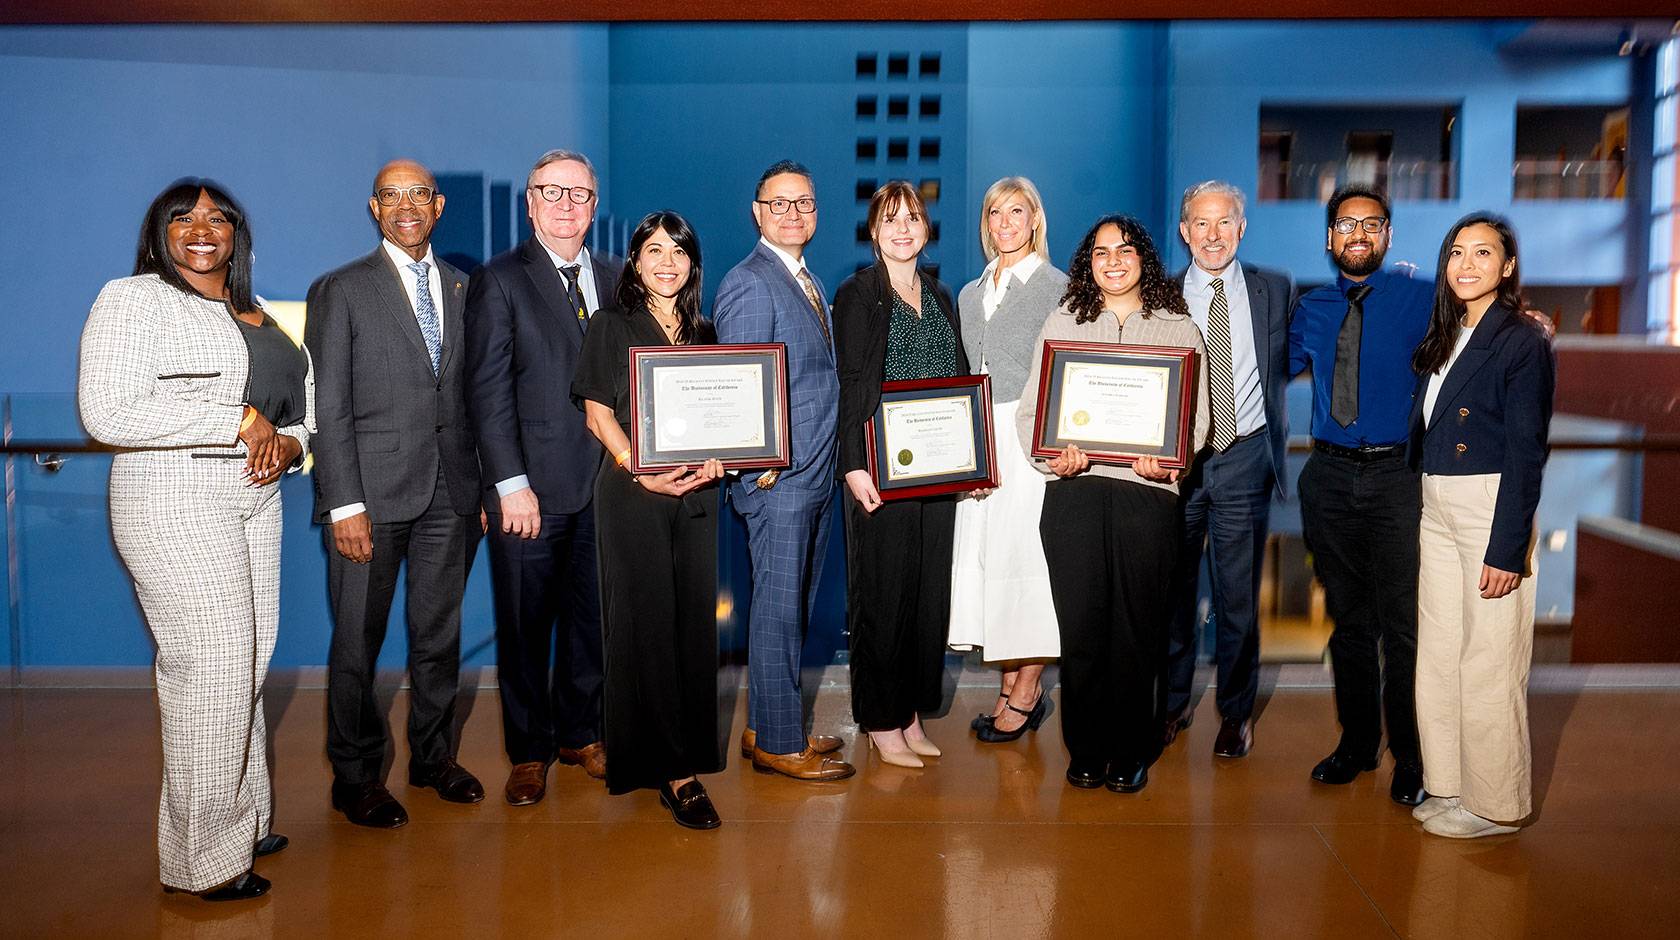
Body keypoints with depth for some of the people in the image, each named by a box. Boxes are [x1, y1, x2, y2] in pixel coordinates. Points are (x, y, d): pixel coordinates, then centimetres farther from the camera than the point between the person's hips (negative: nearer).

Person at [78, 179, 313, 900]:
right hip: (175, 502, -7)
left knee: (249, 664, 10)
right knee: (211, 666, -8)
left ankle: (243, 821, 24)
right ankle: (203, 857, 5)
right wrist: (239, 421, -17)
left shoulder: (254, 314, 17)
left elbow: (299, 403, 23)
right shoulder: (133, 300, -4)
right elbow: (108, 412, -17)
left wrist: (287, 443, -2)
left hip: (255, 499, 7)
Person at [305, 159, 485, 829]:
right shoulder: (340, 290, -1)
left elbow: (472, 395, 12)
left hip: (450, 491, 4)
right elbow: (328, 408, -6)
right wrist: (345, 504, -12)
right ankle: (355, 775, 21)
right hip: (372, 491, -4)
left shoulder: (462, 289, 12)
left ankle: (434, 755, 30)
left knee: (440, 632, 13)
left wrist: (484, 484, 5)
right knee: (358, 640, 5)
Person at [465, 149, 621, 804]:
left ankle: (579, 733, 30)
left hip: (604, 484, 4)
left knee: (592, 617, 13)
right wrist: (511, 484, -14)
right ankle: (528, 752, 22)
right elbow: (489, 391, -8)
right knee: (524, 626, 6)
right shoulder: (499, 281, -2)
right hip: (532, 488, -4)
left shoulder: (615, 278, 11)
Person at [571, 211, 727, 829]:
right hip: (633, 493, -4)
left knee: (694, 621, 5)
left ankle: (689, 752, 16)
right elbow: (598, 413, -3)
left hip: (696, 493, 4)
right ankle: (670, 770, -1)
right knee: (647, 623, -4)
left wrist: (716, 459, -4)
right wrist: (643, 473, -15)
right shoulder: (612, 326, 3)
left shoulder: (704, 332, 15)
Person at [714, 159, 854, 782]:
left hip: (816, 477, 9)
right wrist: (764, 462, -17)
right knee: (778, 609, -1)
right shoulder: (748, 283, -12)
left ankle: (770, 725, 28)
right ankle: (777, 744, 10)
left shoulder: (810, 283, 17)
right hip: (779, 478, -9)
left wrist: (837, 462, 11)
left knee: (795, 609, 16)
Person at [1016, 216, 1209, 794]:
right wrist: (1051, 459, -9)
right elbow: (1031, 408, 9)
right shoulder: (1063, 322, 15)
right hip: (1074, 490, 1)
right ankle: (1085, 751, 14)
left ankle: (1129, 754, 15)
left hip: (1148, 492, 0)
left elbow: (1196, 416, 6)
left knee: (1136, 628, 2)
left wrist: (1168, 462, -13)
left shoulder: (1179, 328, 12)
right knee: (1080, 625, 1)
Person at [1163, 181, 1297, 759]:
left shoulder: (1276, 291, 6)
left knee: (1238, 596, 7)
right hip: (1176, 460, 0)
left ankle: (1236, 712, 23)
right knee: (1173, 588, 9)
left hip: (1245, 458, 0)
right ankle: (1173, 703, 25)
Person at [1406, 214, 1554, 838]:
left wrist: (1507, 549, -16)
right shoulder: (1443, 338, 13)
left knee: (1489, 662, 0)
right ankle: (1448, 786, 24)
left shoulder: (1524, 341, -8)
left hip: (1489, 508, -7)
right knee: (1438, 652, 11)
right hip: (1436, 509, 7)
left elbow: (1526, 454, -12)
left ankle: (1494, 805, 13)